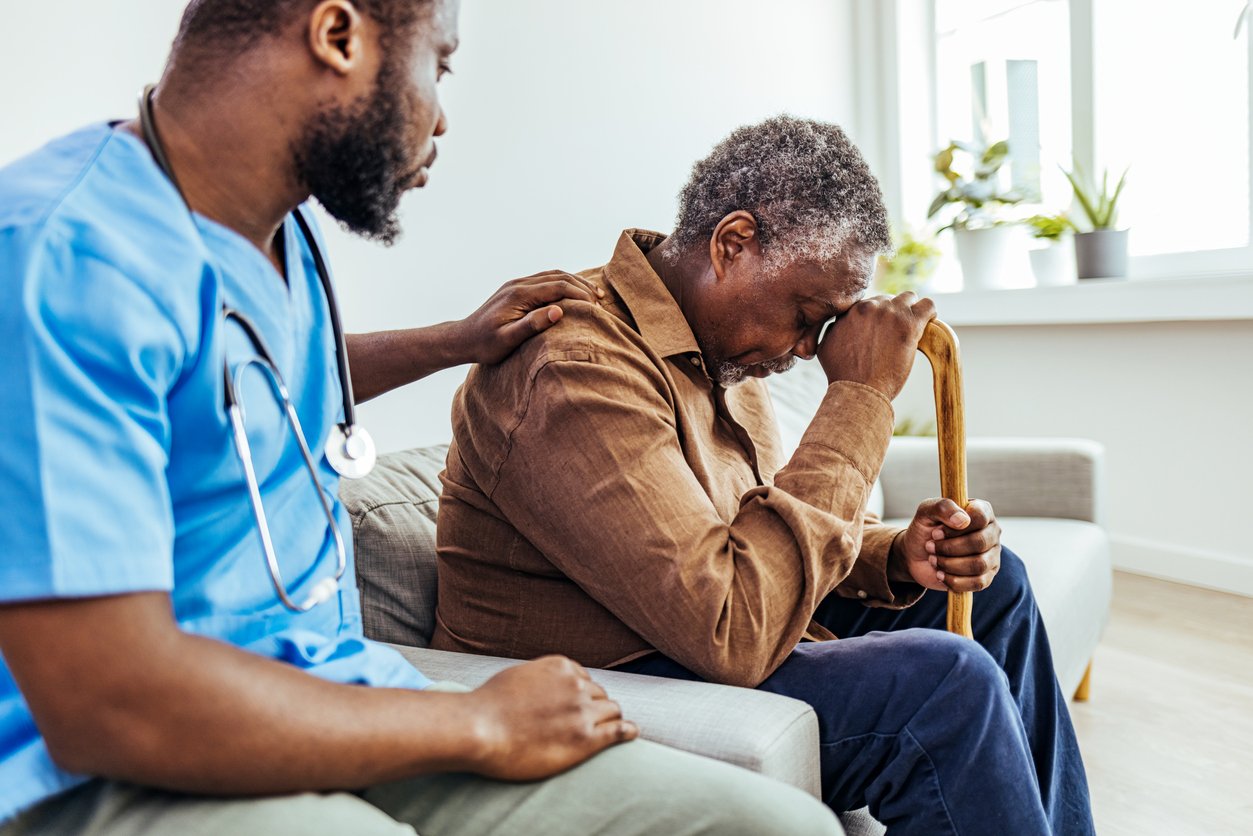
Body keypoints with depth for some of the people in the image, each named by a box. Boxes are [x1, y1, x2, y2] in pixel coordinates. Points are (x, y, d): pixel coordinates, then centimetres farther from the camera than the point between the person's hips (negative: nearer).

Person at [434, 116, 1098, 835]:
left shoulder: (721, 343, 6)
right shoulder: (577, 370, -27)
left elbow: (777, 533, 13)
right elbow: (732, 631, -33)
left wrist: (897, 555, -9)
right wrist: (859, 397, -27)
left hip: (694, 634, 10)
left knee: (994, 585, 13)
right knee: (946, 681, -25)